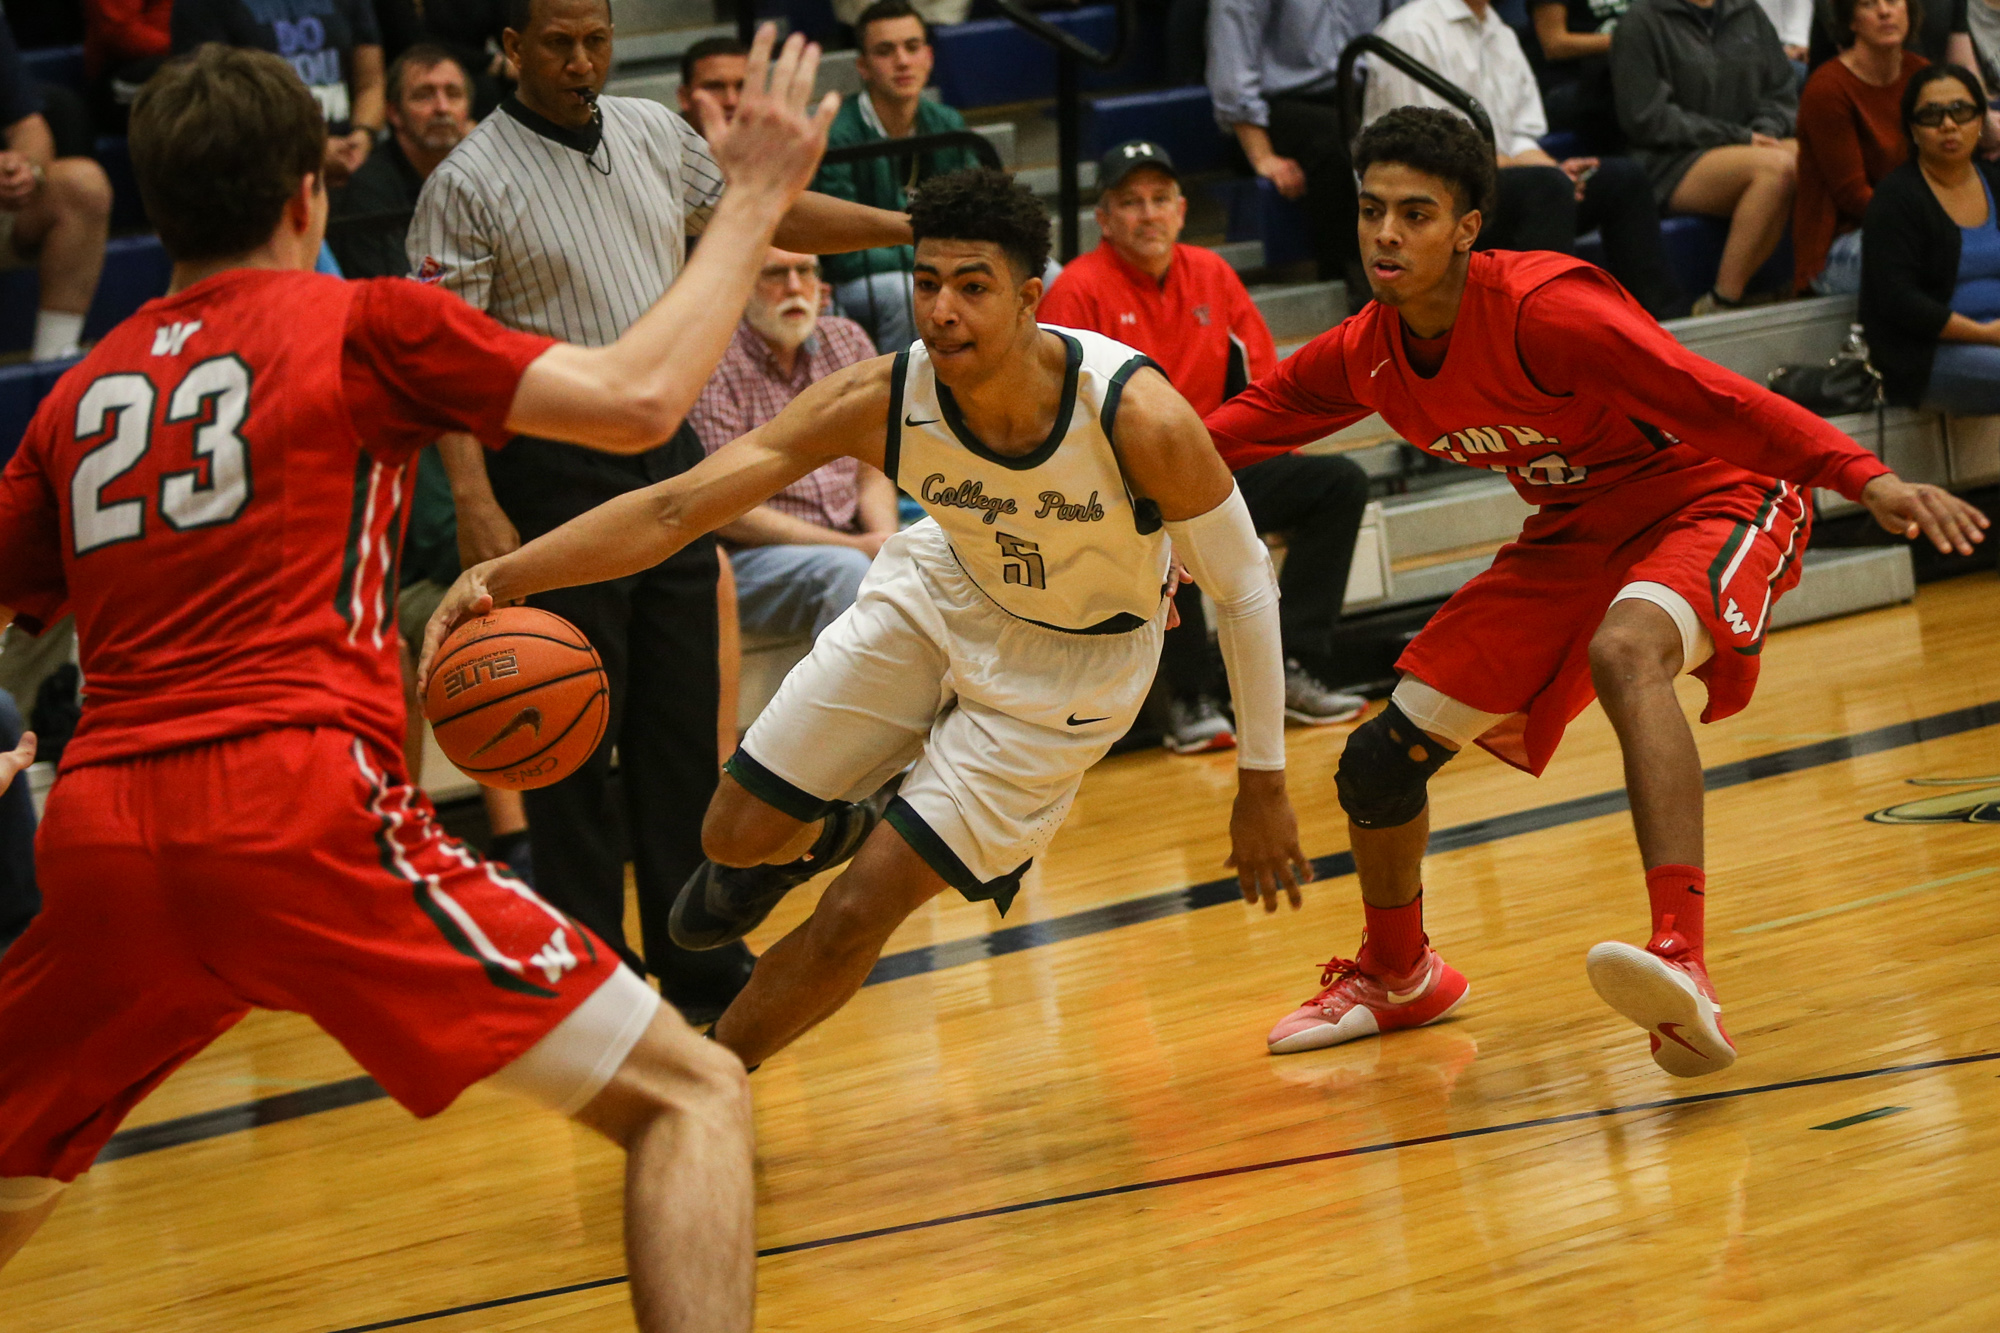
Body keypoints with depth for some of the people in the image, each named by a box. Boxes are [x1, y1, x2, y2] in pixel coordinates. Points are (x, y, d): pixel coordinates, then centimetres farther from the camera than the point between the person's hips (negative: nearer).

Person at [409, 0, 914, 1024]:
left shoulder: (655, 134, 8)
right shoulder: (469, 183, -10)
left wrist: (910, 228, 19)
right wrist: (476, 505, -22)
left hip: (667, 454, 6)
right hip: (557, 473, -6)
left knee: (683, 722, 9)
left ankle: (698, 957, 18)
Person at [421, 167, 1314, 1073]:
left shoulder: (1140, 417, -35)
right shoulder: (880, 401, -29)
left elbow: (1245, 589, -19)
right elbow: (678, 504, -31)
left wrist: (1262, 785, -14)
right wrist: (503, 575, -45)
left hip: (1070, 662, -3)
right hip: (944, 594, 3)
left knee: (855, 917, -7)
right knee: (739, 835, 7)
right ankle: (824, 833, 46)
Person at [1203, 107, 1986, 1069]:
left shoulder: (1543, 310, -28)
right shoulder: (1367, 355, -7)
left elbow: (1717, 402, -34)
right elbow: (1266, 409, 14)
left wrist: (1868, 480, -43)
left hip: (1709, 501, -7)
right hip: (1572, 535, 7)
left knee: (1625, 651, -42)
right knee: (1380, 758, 5)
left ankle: (1683, 967, -54)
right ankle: (1396, 978, 35)